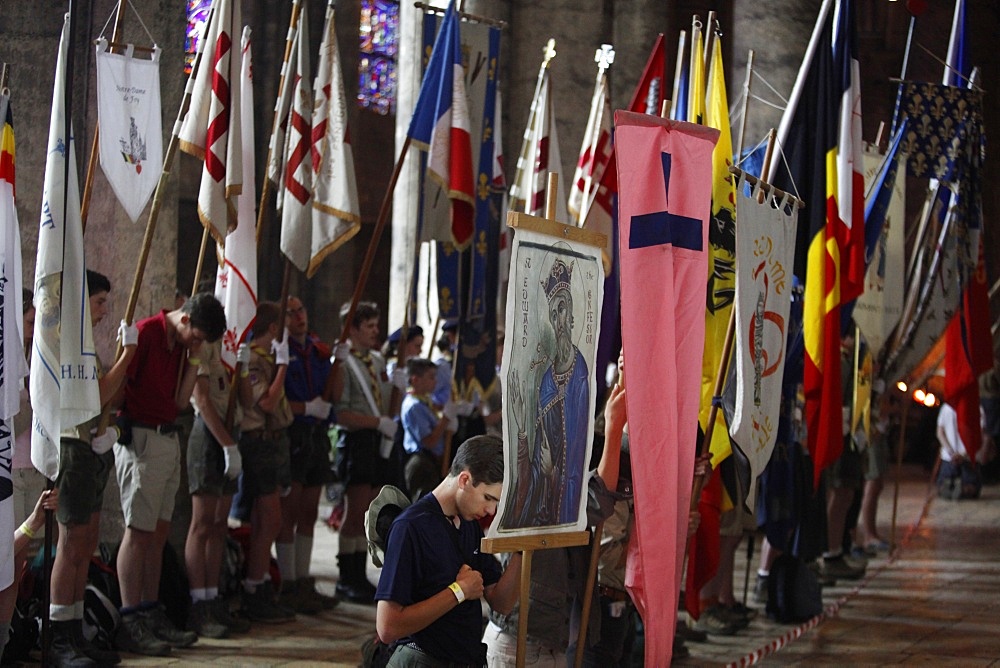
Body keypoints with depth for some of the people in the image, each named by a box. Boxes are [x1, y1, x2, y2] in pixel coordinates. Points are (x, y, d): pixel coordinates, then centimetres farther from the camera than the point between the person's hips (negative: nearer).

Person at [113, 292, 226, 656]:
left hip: (169, 438, 8)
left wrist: (194, 359, 1)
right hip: (140, 438, -8)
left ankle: (151, 615, 15)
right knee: (138, 531, -7)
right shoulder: (146, 333, -12)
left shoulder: (182, 344, 13)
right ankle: (130, 623, -5)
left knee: (158, 531, 9)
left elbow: (180, 400, 8)